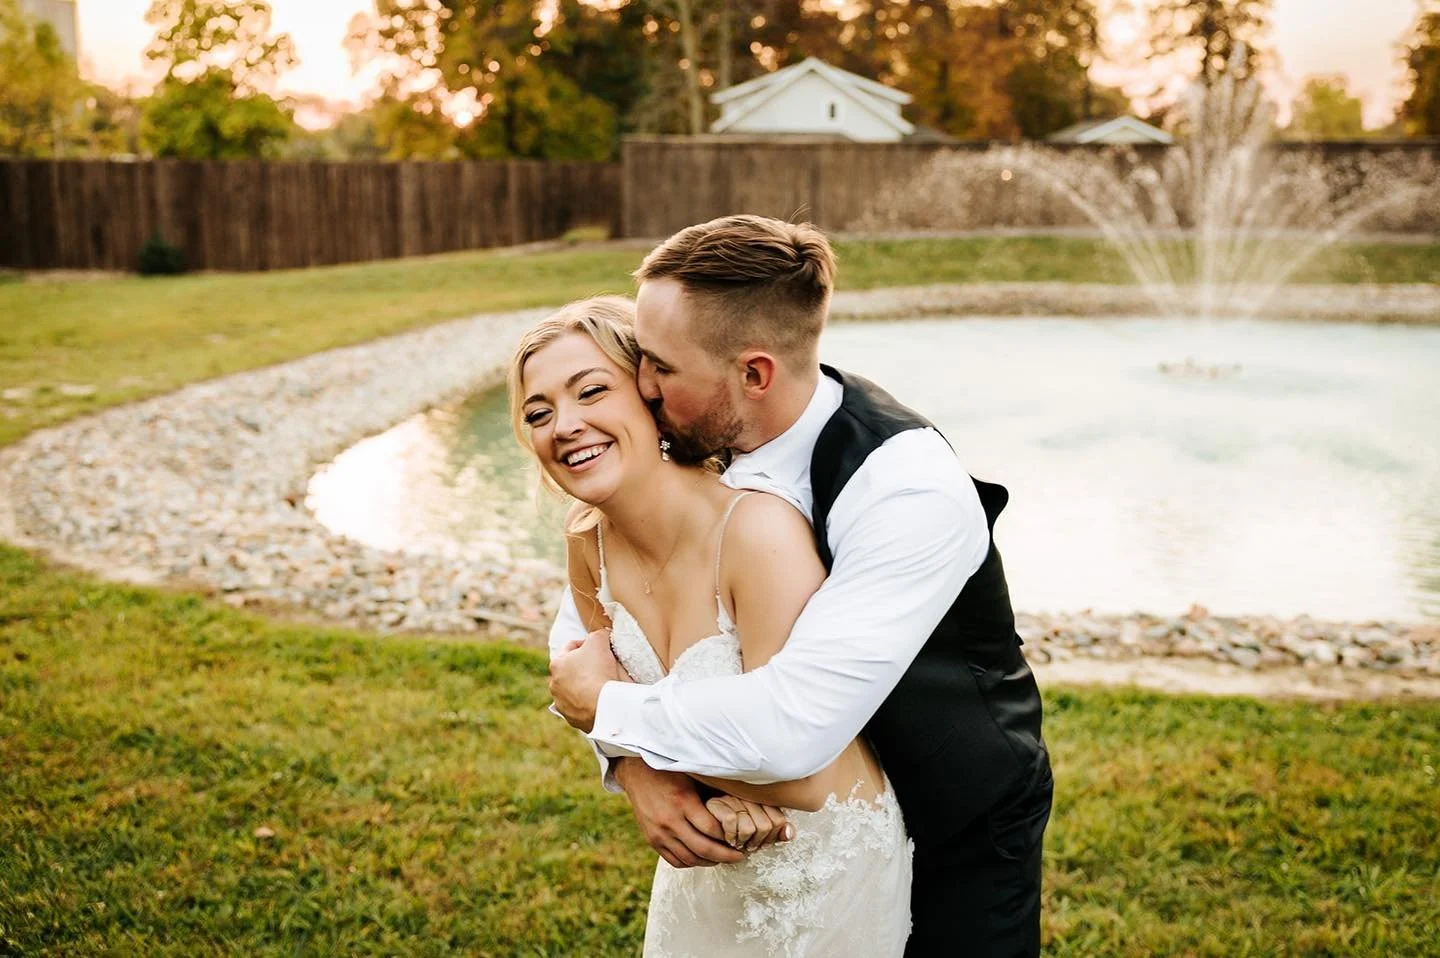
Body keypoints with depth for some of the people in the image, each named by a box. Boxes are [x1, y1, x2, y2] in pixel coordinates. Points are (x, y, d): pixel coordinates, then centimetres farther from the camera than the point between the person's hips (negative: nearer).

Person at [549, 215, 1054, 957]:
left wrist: (604, 706, -27)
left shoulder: (911, 493, -35)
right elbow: (587, 619, -5)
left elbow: (794, 726, -43)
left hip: (960, 837, -5)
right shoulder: (704, 449, -15)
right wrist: (632, 760, -23)